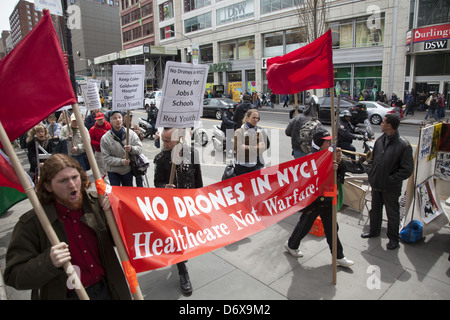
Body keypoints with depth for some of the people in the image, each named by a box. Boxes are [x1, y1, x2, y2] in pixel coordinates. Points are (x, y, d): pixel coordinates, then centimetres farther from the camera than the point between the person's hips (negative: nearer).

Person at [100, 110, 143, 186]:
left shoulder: (131, 133, -7)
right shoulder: (105, 138, -12)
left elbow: (139, 148, -6)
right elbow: (106, 158, -13)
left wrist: (131, 149, -28)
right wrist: (121, 161, -24)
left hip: (128, 170, 2)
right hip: (113, 172, -2)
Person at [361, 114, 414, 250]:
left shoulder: (403, 145, -17)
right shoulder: (380, 140, 2)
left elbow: (407, 170, -16)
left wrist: (390, 180, -19)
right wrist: (370, 172, 1)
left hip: (391, 188, -6)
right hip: (376, 184, 6)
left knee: (392, 213, 11)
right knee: (375, 209, 22)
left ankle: (393, 238, 30)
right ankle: (374, 231, 43)